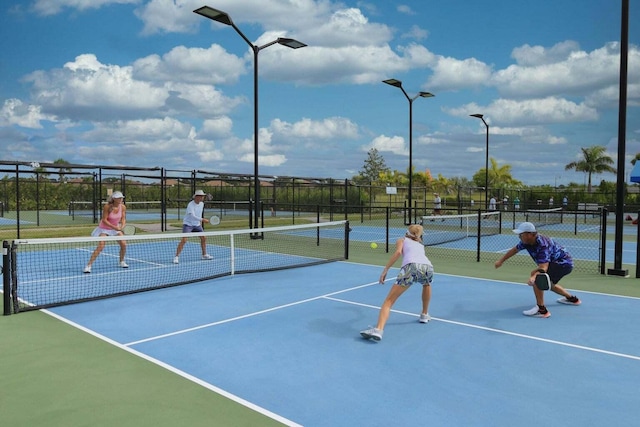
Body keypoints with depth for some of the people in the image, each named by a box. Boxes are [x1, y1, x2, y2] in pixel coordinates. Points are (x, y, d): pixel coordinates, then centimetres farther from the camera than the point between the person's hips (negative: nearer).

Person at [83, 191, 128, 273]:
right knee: (100, 247, -18)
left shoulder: (123, 207, -12)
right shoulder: (107, 207, -25)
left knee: (124, 244, -6)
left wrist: (122, 226, -26)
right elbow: (104, 220, -22)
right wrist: (114, 227, -30)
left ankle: (122, 262, 18)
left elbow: (123, 219, -5)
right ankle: (88, 265, -11)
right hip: (104, 228, -4)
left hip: (116, 228, 5)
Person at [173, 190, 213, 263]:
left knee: (203, 238, 7)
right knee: (183, 240, -17)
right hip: (188, 224, -7)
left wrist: (200, 222, 18)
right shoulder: (190, 205, -22)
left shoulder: (202, 204, 2)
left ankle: (204, 255, 23)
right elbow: (192, 216, -32)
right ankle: (176, 257, -10)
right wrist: (202, 220, -40)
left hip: (197, 225, 7)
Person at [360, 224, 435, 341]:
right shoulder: (420, 244, 39)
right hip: (428, 266, 4)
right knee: (427, 284, 42)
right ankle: (424, 315, 45)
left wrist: (385, 270, 4)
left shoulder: (402, 240, 27)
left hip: (411, 266, -4)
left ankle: (378, 329, -24)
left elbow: (398, 252, 7)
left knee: (389, 300, -4)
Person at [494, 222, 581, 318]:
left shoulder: (542, 245, -35)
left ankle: (541, 310, -27)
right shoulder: (526, 241, -10)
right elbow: (514, 249, 9)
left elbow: (543, 268, -44)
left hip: (564, 263, -10)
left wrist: (534, 277, -63)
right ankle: (572, 298, 54)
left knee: (535, 275, -29)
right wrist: (501, 261, 17)